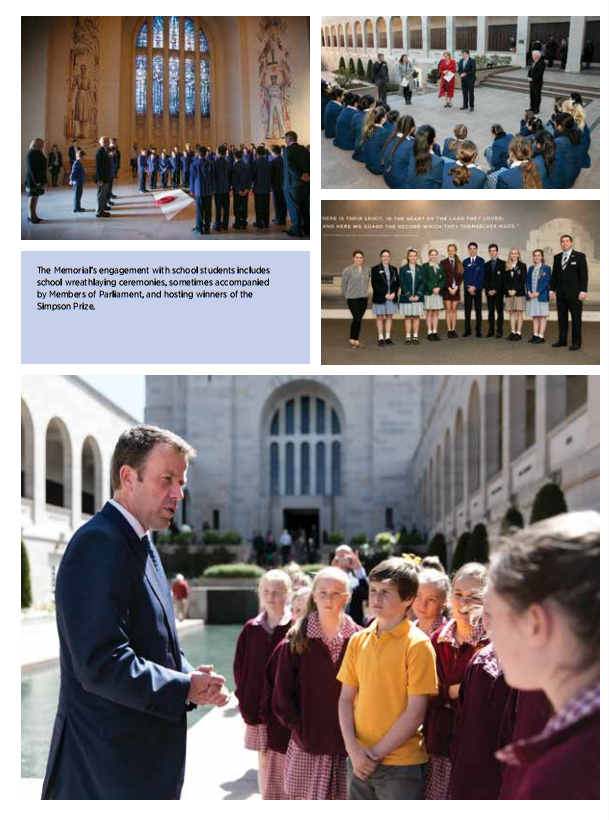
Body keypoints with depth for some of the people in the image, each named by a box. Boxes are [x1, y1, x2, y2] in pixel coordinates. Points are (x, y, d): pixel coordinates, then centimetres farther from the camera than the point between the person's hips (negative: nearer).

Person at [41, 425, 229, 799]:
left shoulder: (143, 546, 14)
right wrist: (186, 688, -16)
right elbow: (101, 664, -26)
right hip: (110, 767, -10)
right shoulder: (98, 544, -18)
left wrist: (195, 679, -1)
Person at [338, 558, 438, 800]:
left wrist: (376, 753, -11)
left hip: (402, 766, -5)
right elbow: (346, 699, 7)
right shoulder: (359, 641, 6)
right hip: (360, 762, 5)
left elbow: (416, 712, -13)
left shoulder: (417, 644, -10)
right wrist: (353, 749, -6)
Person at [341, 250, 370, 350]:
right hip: (353, 298, -4)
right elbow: (343, 284, 1)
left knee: (359, 319, 6)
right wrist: (346, 295, 7)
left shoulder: (367, 270, 7)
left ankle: (356, 340, 14)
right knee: (357, 318, -12)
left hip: (364, 298, 4)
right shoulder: (348, 270, -6)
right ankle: (352, 340, 1)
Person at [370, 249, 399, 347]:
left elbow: (397, 283, 8)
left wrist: (394, 293, -9)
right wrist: (385, 294, -14)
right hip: (380, 298, -3)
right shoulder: (375, 269, -2)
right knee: (380, 317, 1)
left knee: (389, 317, 6)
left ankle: (388, 338, 12)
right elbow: (374, 284, -8)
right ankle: (381, 339, 5)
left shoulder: (394, 269, 10)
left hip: (392, 297, 3)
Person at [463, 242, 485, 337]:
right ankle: (468, 330, 7)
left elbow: (481, 275, -4)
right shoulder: (465, 262, 12)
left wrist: (474, 286, -12)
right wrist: (468, 287, -8)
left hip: (477, 288, -2)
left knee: (478, 310, -1)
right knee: (467, 310, 2)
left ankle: (478, 331, 1)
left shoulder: (481, 261, 4)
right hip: (467, 289, 2)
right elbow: (464, 275, 6)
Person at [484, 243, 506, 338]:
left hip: (499, 291, -4)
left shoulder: (502, 264, 0)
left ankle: (500, 331, -2)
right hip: (489, 292, 4)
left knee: (499, 311, -3)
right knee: (490, 311, 4)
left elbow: (503, 279, -5)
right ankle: (491, 330, 5)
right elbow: (485, 279, 11)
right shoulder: (486, 265, 14)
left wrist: (496, 290, -10)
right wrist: (488, 290, -4)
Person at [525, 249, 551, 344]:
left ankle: (541, 336, -2)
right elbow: (528, 281, 11)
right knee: (534, 316, 9)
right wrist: (529, 292, -6)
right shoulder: (531, 268, 13)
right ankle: (535, 335, 14)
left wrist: (538, 293, -16)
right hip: (531, 296, 5)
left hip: (541, 295, -5)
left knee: (542, 315, -2)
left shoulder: (546, 268, -3)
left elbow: (546, 282, -9)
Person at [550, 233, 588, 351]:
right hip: (561, 293, 5)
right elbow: (554, 274, 13)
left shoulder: (579, 256, -3)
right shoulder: (557, 257, 11)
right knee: (562, 318, 8)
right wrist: (552, 289, 6)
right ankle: (562, 340, 14)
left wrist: (583, 291, -13)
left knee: (576, 318, -1)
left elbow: (584, 275, -6)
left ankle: (576, 342, 3)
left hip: (574, 293, -5)